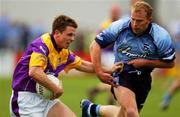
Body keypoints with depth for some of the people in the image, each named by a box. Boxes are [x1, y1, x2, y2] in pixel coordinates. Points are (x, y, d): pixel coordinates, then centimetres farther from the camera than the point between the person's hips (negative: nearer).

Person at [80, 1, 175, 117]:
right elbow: (95, 45, -6)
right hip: (121, 75, -3)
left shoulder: (161, 37, -17)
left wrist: (145, 62, -18)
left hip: (143, 79, 3)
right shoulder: (119, 27, -15)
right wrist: (99, 72, -15)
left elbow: (170, 63, -5)